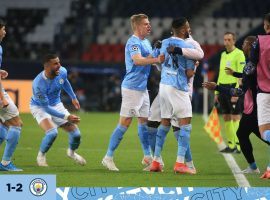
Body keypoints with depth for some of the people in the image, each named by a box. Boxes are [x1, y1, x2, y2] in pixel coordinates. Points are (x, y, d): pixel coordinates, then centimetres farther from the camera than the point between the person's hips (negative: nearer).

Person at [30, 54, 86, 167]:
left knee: (76, 134, -2)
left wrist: (73, 98, 18)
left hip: (56, 105, 6)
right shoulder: (38, 84, -35)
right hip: (40, 107, -5)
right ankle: (41, 155, -1)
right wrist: (66, 117, -32)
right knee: (52, 132, -30)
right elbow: (46, 107, -30)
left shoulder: (62, 72, -17)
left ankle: (71, 152, 34)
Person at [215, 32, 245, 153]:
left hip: (233, 87, -8)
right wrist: (217, 92, 17)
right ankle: (230, 145, 10)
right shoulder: (223, 54, 17)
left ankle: (238, 146, -6)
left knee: (235, 117, -8)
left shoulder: (239, 54, -7)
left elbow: (241, 74, -13)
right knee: (226, 117, 6)